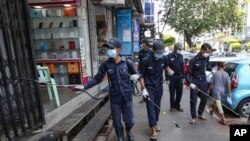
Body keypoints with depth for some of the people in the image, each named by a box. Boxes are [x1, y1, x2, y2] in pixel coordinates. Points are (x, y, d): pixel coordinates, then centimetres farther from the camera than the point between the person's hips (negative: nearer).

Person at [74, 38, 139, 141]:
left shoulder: (127, 63, -8)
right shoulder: (106, 65, -7)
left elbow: (135, 74, 8)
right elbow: (97, 79, -4)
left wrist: (136, 76, -15)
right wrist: (84, 86, -16)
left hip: (127, 97, 0)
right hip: (114, 98, 0)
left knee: (129, 121, 15)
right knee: (117, 123, 13)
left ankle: (128, 132, 50)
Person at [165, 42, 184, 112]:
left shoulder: (181, 56, 8)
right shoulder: (169, 56, -8)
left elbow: (182, 67, 12)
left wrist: (183, 77, 9)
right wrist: (167, 78, -11)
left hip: (179, 78, 5)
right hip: (172, 78, -4)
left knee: (179, 93, 9)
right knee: (172, 93, 6)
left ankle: (177, 105, 27)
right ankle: (172, 106, 22)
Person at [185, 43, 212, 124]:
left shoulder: (206, 58, -4)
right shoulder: (194, 60, -19)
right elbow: (188, 73, -17)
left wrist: (212, 70, 0)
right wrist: (190, 83, -29)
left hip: (203, 81, 5)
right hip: (195, 81, -5)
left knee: (204, 99, 13)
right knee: (193, 100, -2)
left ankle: (200, 114, 34)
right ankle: (194, 117, 13)